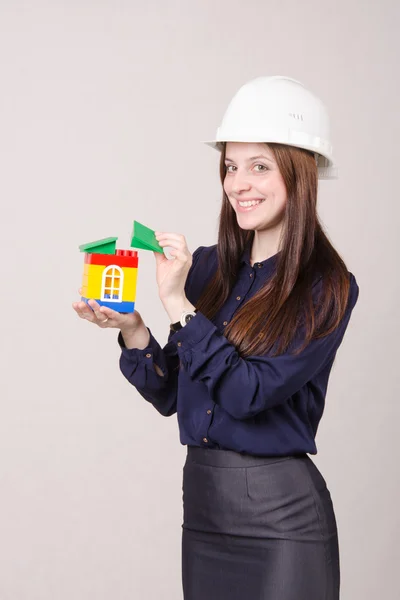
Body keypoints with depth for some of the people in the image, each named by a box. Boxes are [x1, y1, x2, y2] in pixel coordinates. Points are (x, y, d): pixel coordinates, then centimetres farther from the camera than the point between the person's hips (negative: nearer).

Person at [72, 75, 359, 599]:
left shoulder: (326, 286, -11)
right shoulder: (208, 267, 2)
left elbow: (248, 392, -20)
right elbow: (169, 395, 6)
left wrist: (178, 306, -20)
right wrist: (130, 329, -10)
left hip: (281, 517, -5)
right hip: (200, 500, 5)